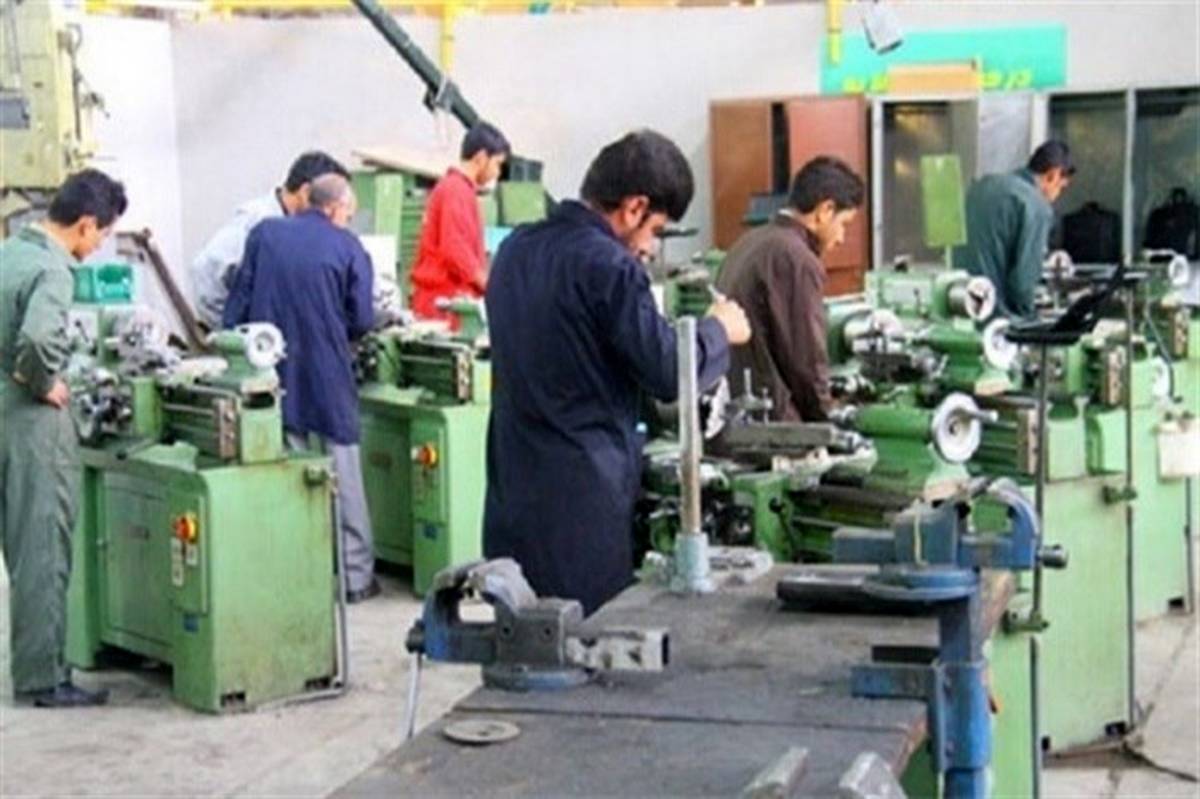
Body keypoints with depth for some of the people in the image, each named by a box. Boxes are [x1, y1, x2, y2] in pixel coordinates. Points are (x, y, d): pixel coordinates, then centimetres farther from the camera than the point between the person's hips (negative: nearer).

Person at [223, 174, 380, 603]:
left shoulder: (264, 234, 4)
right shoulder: (348, 248, -3)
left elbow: (238, 301, 2)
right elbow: (362, 321, -2)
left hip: (274, 374, 2)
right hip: (329, 376, -2)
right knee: (344, 477, 7)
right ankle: (356, 575, 12)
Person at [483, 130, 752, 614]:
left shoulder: (516, 249, 9)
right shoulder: (609, 267, -16)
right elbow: (669, 374, -15)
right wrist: (719, 330, 3)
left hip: (512, 485, 8)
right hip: (581, 494, -8)